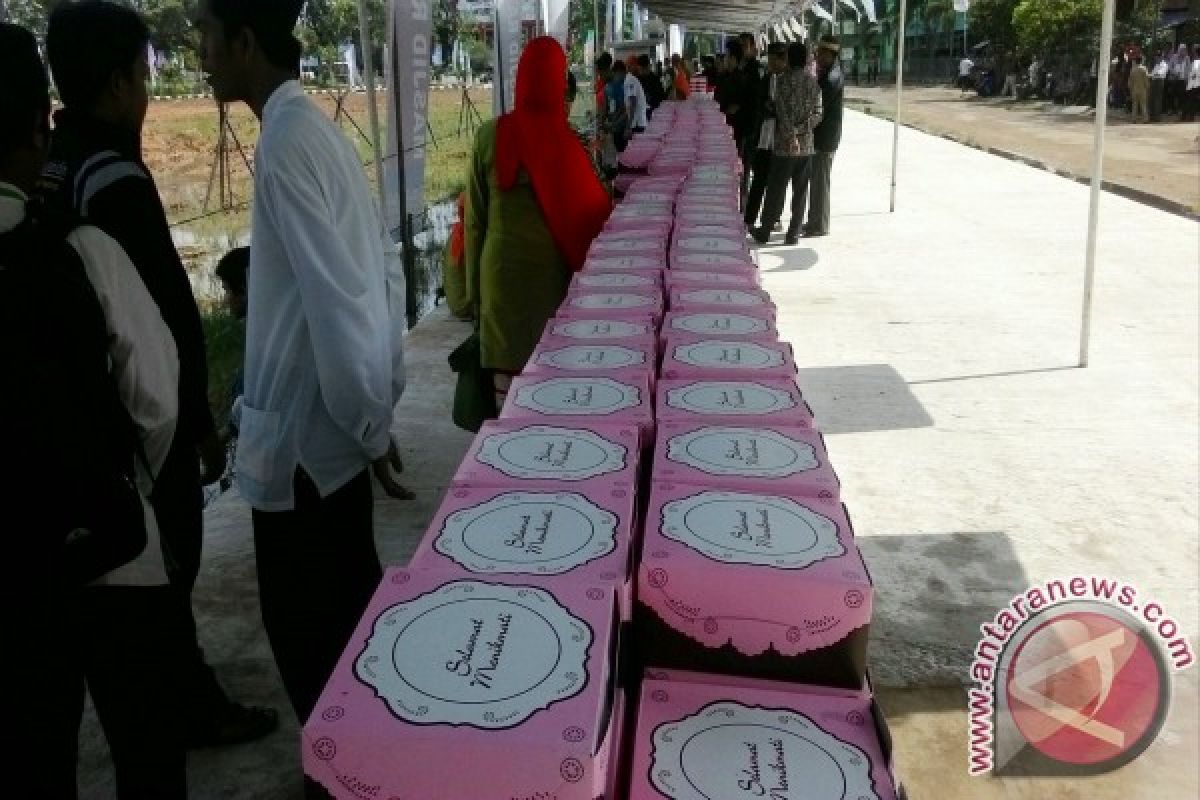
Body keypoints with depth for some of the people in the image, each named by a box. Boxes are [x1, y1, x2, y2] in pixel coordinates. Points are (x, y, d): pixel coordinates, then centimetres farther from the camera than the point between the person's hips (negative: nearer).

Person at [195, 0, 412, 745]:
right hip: (333, 417, 9)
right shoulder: (316, 126, 9)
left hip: (305, 427, -9)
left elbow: (334, 299, -22)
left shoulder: (287, 140, -18)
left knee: (307, 625, 7)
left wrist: (369, 421, -15)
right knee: (350, 598, 21)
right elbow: (372, 267, 12)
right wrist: (378, 401, 15)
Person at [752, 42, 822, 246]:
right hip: (807, 145, 3)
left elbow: (782, 111, -14)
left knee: (775, 189, 5)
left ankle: (765, 231, 13)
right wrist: (800, 130, -5)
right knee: (800, 192, 8)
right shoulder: (814, 82, 5)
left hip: (785, 145, -3)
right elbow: (817, 114, -1)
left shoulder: (783, 79, -7)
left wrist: (791, 135, -14)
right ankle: (793, 234, 11)